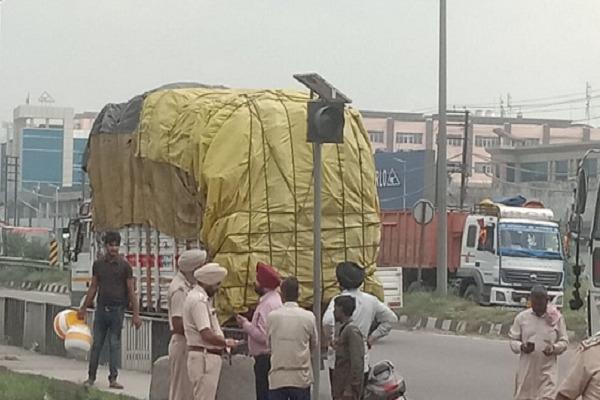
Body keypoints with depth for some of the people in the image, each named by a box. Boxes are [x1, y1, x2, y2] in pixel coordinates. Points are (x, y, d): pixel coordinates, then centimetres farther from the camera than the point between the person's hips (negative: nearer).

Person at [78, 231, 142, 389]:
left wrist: (136, 314, -8)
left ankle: (113, 379, 4)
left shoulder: (124, 266, -2)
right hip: (101, 308, 2)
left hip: (117, 309, -2)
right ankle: (91, 377, 13)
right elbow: (93, 288, 15)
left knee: (115, 344, 0)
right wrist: (83, 308, 16)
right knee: (96, 344, 6)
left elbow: (131, 291, -3)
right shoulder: (98, 264, 6)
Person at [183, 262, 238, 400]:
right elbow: (207, 335, -24)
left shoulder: (202, 299, 17)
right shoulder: (198, 300, -17)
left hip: (208, 359, 11)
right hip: (204, 359, -11)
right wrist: (226, 342, -11)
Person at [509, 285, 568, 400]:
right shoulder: (521, 317, 1)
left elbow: (564, 341, 5)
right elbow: (513, 340, 6)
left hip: (547, 370, -2)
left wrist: (554, 348, -16)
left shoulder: (556, 318, -1)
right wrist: (521, 347, -16)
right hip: (526, 370, 2)